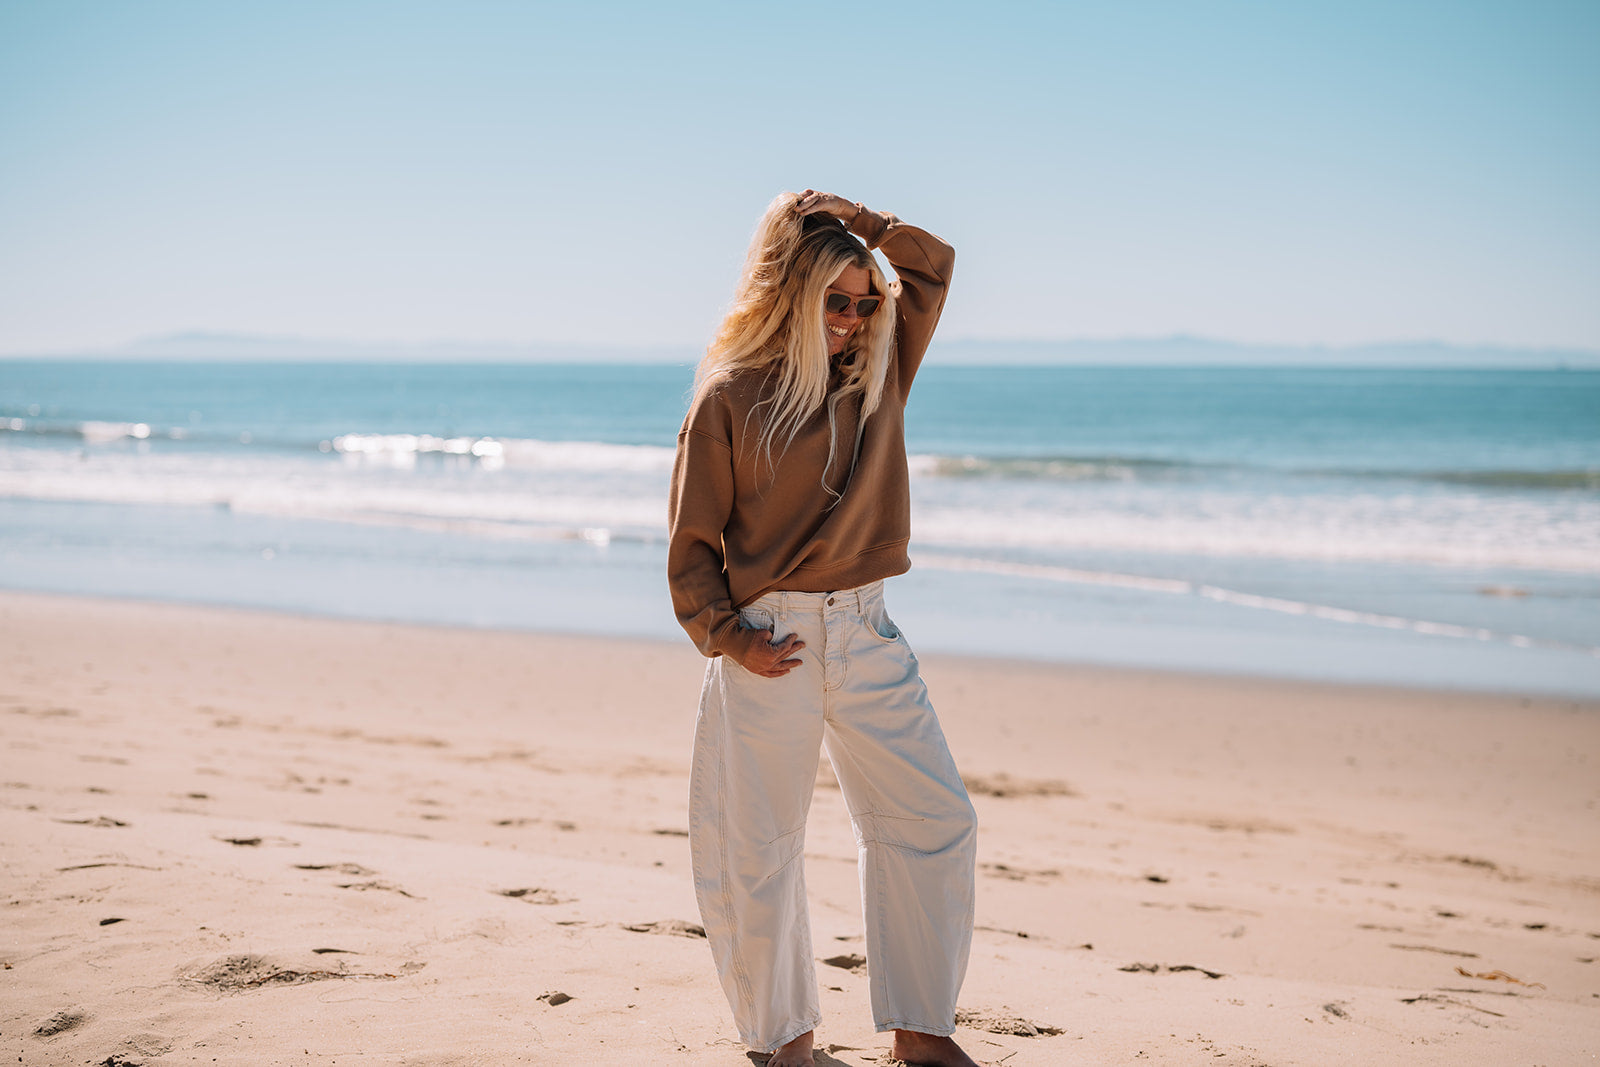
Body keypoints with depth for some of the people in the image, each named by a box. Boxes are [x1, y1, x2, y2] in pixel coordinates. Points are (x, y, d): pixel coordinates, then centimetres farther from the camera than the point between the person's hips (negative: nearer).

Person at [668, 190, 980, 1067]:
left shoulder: (877, 368, 8)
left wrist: (858, 223, 2)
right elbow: (692, 542, -3)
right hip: (770, 642, -4)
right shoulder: (728, 398, -6)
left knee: (935, 821, 3)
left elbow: (932, 267, 14)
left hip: (866, 634, 5)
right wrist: (727, 636, -12)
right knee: (760, 847, 3)